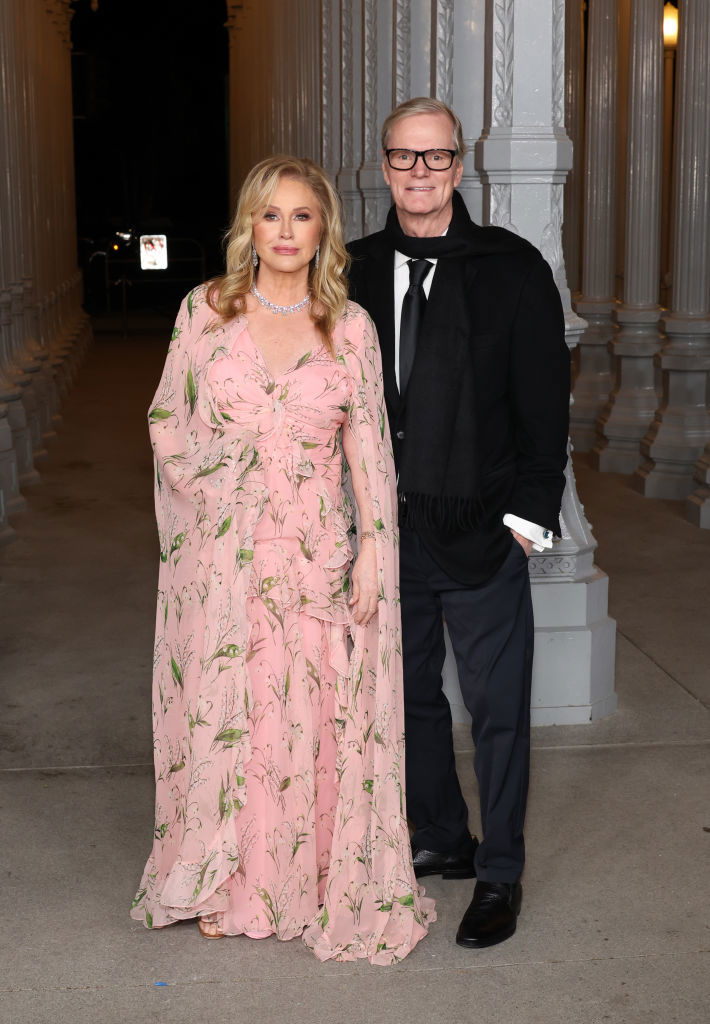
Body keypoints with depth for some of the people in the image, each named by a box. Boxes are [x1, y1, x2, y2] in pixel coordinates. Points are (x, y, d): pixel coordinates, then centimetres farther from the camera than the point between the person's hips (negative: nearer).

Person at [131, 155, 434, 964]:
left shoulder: (350, 326, 2)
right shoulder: (205, 311, 2)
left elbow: (368, 446, 2)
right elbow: (167, 424, 8)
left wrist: (372, 548, -4)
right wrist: (212, 490, -5)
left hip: (317, 550, 0)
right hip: (223, 555, 0)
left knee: (313, 715, 4)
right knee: (223, 710, 6)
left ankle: (316, 882, 23)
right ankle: (225, 887, 24)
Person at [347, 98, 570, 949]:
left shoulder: (511, 269, -4)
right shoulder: (359, 271, 6)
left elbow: (544, 398, -4)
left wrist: (534, 508, -9)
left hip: (481, 529, -4)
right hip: (389, 527, 4)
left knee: (496, 704, 1)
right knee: (409, 691, 15)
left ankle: (498, 875, 15)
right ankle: (441, 839, 33)